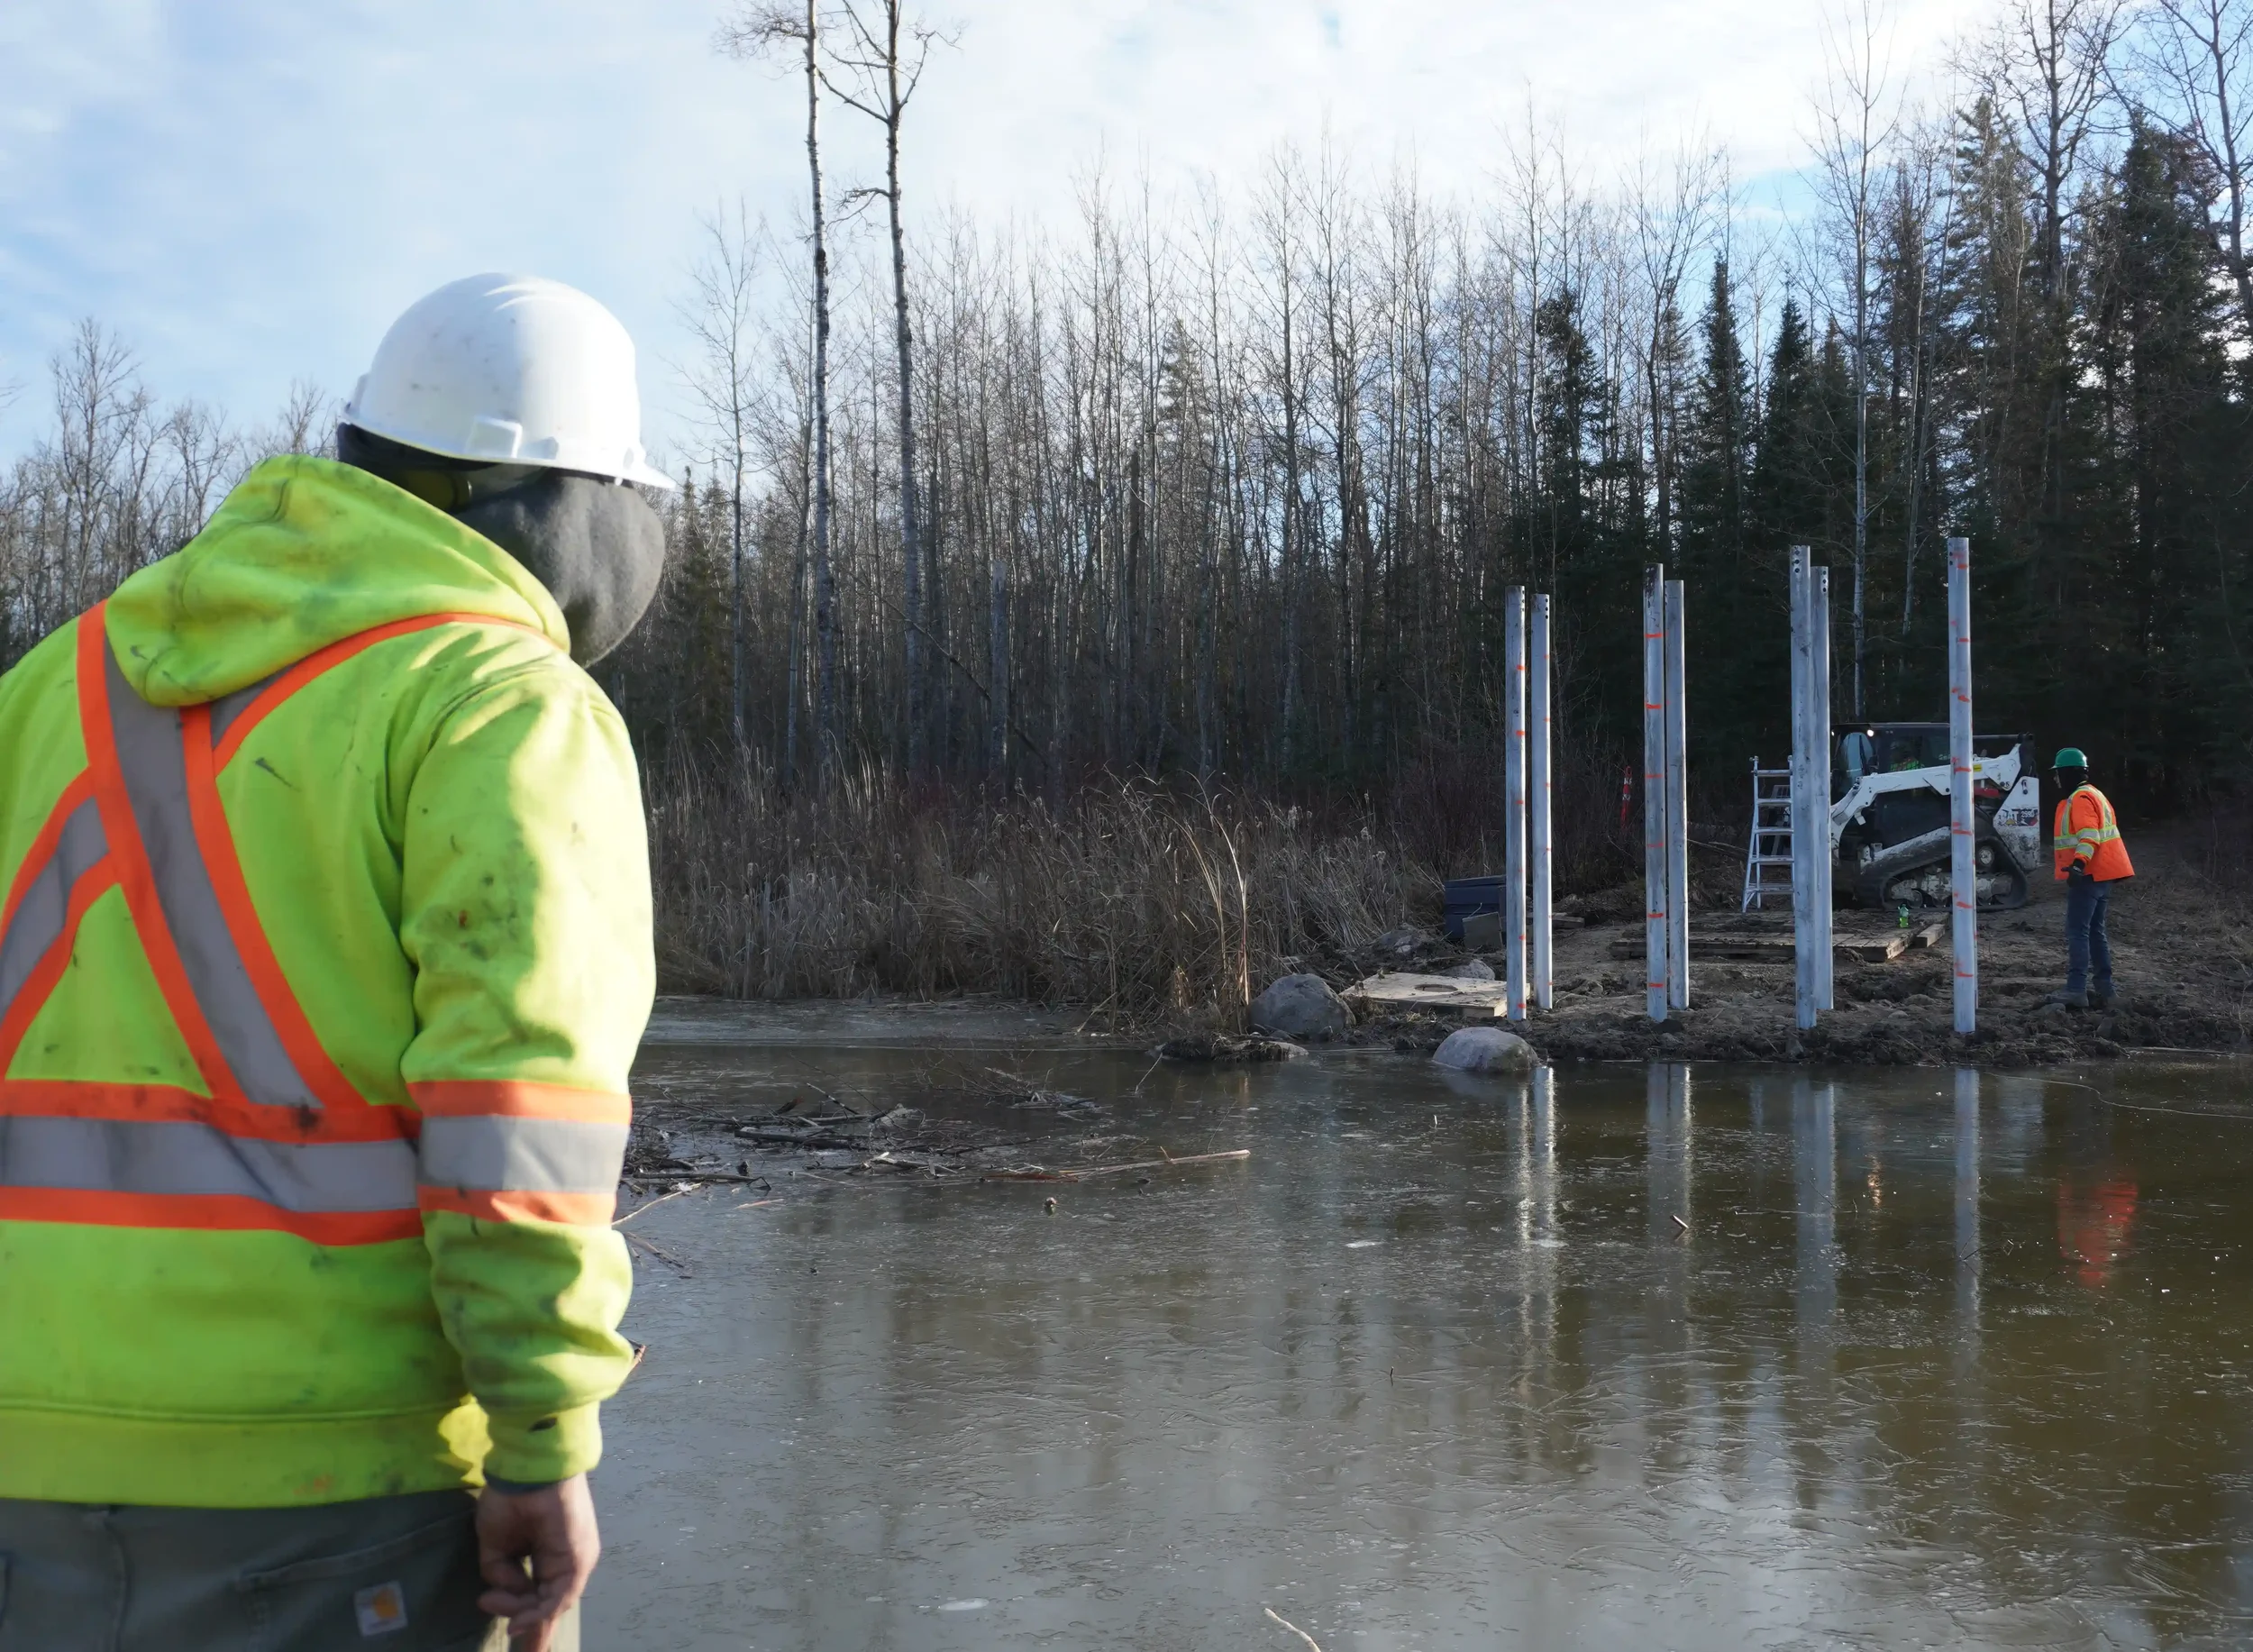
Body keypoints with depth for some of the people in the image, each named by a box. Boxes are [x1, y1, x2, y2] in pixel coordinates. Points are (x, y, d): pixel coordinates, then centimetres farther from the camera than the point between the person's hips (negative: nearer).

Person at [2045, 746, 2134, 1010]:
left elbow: (2089, 834, -26)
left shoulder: (2080, 798, -13)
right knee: (2095, 931, 14)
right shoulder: (2093, 795, 20)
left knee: (2077, 932, -12)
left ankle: (2076, 990, -18)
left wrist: (2079, 862, -38)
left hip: (2088, 876, -11)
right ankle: (2103, 988, 15)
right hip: (2100, 875, 11)